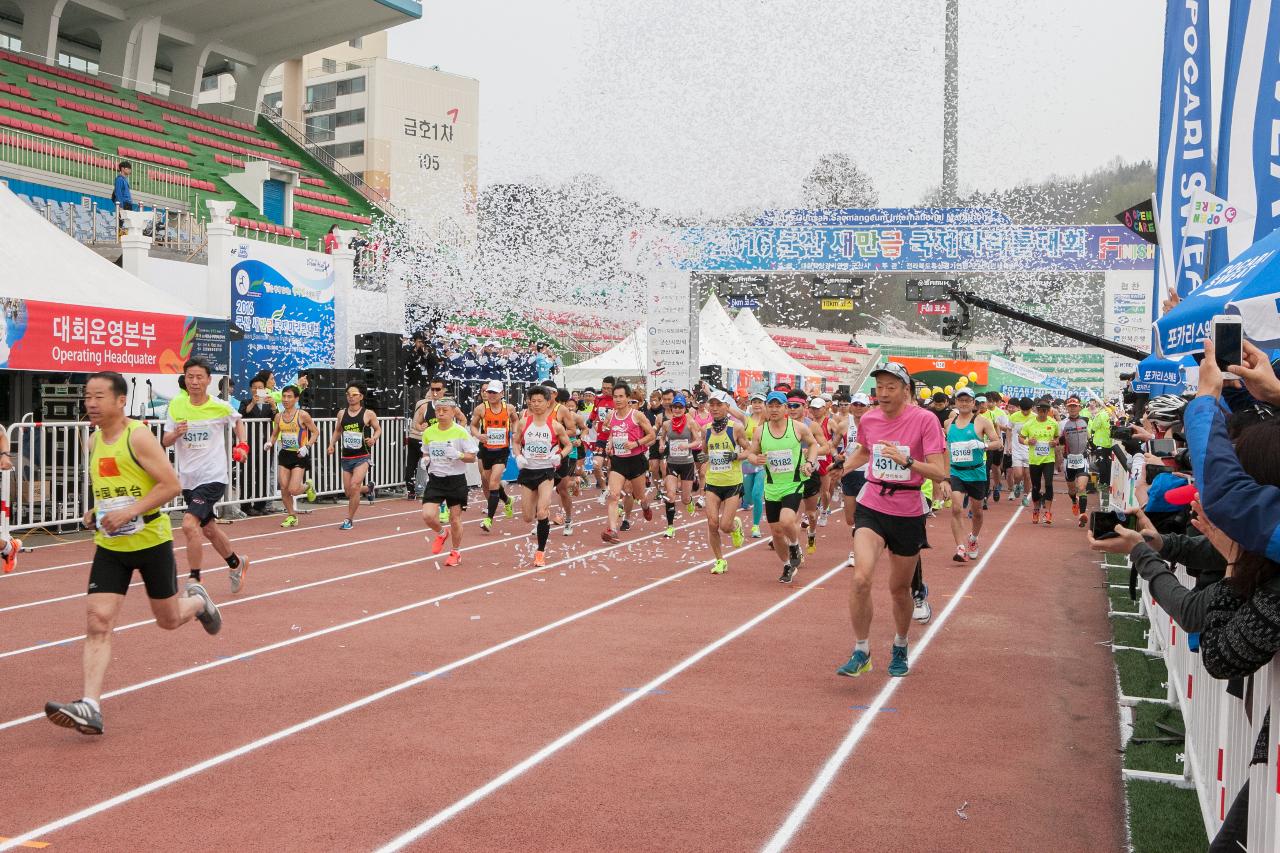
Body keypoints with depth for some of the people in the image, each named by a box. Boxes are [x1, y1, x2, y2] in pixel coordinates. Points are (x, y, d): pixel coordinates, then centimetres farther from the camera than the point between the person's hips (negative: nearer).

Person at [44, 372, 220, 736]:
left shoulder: (138, 436, -15)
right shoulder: (94, 440, 7)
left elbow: (171, 485, -19)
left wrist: (129, 512, -25)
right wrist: (97, 512, 6)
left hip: (151, 541, -5)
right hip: (110, 546, 5)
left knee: (169, 620, 11)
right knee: (97, 621, -9)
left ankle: (198, 600, 45)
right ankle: (90, 707, -12)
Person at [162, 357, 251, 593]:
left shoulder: (220, 407, -7)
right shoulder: (176, 405, 0)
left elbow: (238, 421, 15)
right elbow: (165, 442, 3)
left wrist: (242, 445, 2)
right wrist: (176, 433, -18)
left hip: (213, 477, -5)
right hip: (187, 479, 5)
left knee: (189, 524, -23)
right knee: (208, 529, 19)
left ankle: (194, 583, -14)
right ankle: (236, 564, 44)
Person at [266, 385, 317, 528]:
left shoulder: (302, 415, -10)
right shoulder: (279, 416, 5)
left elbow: (315, 432, -5)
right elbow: (274, 435, 14)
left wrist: (307, 446, -18)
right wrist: (270, 443, -7)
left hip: (299, 456, -5)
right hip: (284, 454, 5)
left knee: (293, 490, -12)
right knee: (284, 488, 1)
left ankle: (308, 486, 23)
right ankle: (291, 516, 19)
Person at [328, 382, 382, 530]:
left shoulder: (369, 414, -6)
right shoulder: (342, 413, 5)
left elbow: (378, 429, 6)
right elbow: (337, 431, 20)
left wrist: (374, 438, -14)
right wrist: (332, 444, 4)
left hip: (362, 458, -5)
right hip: (346, 457, 5)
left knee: (354, 486, -20)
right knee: (348, 492, 8)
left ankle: (349, 520, -5)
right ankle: (368, 489, 43)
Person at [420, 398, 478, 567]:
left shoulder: (460, 432, -9)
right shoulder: (428, 432, 2)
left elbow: (472, 457, -7)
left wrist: (458, 455, -25)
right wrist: (425, 460, -3)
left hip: (456, 479, -3)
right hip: (435, 479, 3)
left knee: (455, 518, 5)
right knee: (427, 515, -11)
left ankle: (456, 552, 27)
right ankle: (441, 534, 23)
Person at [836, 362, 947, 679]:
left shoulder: (925, 419, -12)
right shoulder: (868, 420, 0)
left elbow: (938, 472, -18)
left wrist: (906, 461, -31)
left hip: (908, 513, -1)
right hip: (871, 507, 2)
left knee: (900, 588, 12)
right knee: (861, 577, -20)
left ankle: (900, 649, 39)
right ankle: (861, 652, -4)